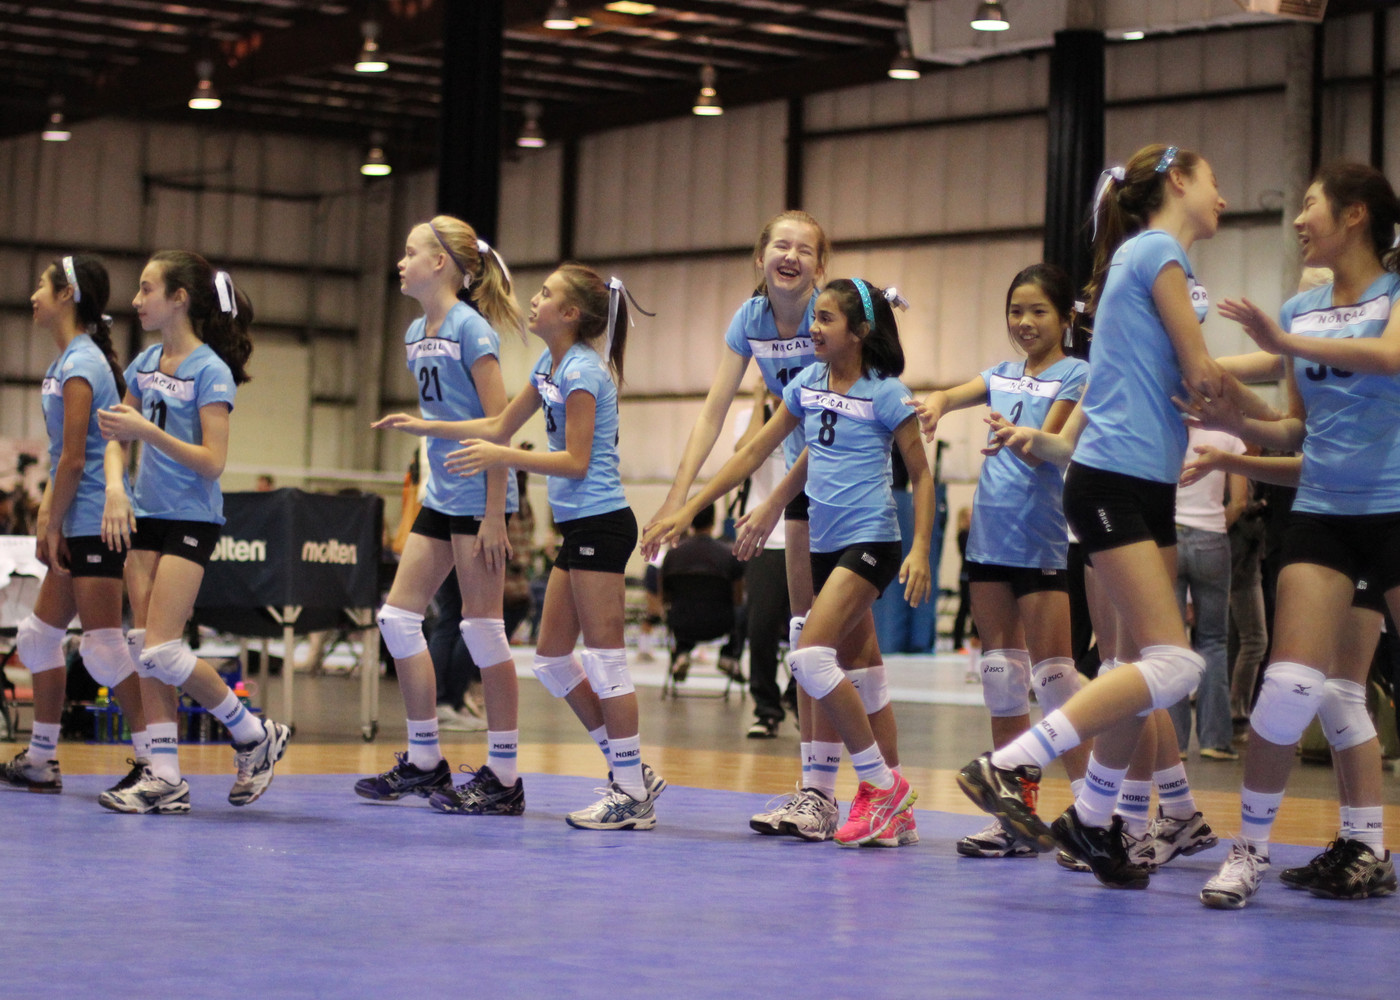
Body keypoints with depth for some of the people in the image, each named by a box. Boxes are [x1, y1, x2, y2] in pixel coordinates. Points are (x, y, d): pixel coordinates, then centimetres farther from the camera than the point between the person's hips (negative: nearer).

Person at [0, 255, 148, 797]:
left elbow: (74, 458, -16)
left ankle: (152, 759, -4)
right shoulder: (68, 360, 15)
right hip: (82, 524, 10)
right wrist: (47, 516, 16)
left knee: (102, 646, -9)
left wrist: (54, 525, -11)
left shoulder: (79, 364, -14)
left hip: (95, 523, -10)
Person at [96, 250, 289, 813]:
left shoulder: (210, 371, -11)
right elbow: (119, 437, 17)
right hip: (147, 517, 7)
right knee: (144, 649, 2)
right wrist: (116, 490, 0)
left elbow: (212, 462, -16)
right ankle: (164, 778, 6)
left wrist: (146, 429, -22)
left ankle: (256, 736, 4)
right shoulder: (146, 364, 10)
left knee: (162, 651, -13)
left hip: (191, 520, -7)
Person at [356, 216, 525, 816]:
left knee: (482, 631, -6)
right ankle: (424, 762, 16)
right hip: (440, 496, 9)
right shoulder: (416, 334, 12)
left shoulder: (471, 329, -13)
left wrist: (494, 517, -19)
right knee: (398, 616, 7)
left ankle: (503, 778, 1)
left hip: (478, 496, -9)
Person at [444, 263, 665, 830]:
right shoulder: (550, 365, 14)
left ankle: (633, 797, -3)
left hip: (600, 522, -10)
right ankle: (630, 772, 17)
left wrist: (504, 458, -25)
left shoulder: (581, 370, -14)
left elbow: (576, 462, -17)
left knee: (603, 658, -8)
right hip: (578, 527, 10)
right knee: (552, 661, 11)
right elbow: (500, 427, 23)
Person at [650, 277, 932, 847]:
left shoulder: (886, 393, -8)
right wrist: (689, 509, 12)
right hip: (825, 543, 7)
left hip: (870, 540, -7)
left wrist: (920, 550, -14)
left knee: (810, 657, -20)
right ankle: (893, 810, 13)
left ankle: (882, 784, -10)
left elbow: (921, 474, -3)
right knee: (860, 672, 8)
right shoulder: (808, 383, 10)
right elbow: (756, 451, 15)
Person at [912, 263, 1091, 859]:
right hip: (991, 535, 6)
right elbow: (953, 395, -1)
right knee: (1001, 673, 7)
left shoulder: (1076, 375, -2)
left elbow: (1047, 444, -14)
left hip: (1043, 539, -6)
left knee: (1052, 671, -9)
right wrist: (935, 404, -24)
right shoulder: (1002, 376, 16)